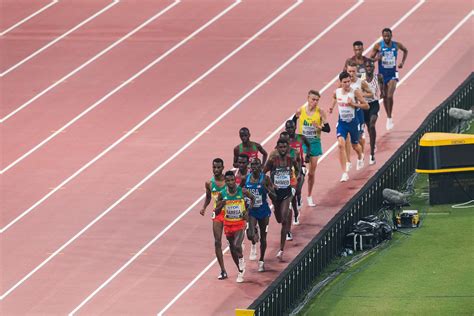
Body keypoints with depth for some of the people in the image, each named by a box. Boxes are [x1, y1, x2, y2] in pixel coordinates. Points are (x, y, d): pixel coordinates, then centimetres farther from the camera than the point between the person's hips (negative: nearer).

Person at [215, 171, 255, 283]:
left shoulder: (242, 191, -13)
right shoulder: (222, 194, -9)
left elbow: (252, 198, 8)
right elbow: (217, 212, -2)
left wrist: (248, 211, -4)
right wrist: (220, 205, -24)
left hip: (240, 223, -3)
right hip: (228, 223, 3)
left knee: (237, 246, -21)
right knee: (232, 248, 12)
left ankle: (241, 259, 12)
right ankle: (241, 271, 30)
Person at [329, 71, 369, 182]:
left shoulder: (355, 92, -14)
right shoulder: (337, 92, -4)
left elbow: (366, 106, -11)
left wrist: (353, 104, -22)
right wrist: (332, 107, 9)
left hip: (353, 122, -1)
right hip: (341, 122, 1)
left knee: (355, 145, 18)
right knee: (341, 144, -18)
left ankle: (360, 159, 56)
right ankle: (344, 173, -17)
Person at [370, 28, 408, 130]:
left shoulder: (397, 45, -4)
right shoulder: (378, 46, -7)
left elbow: (405, 50, 18)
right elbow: (370, 59, 0)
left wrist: (402, 62, 7)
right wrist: (376, 58, -22)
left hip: (392, 75, -1)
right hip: (382, 75, 1)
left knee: (390, 96, -17)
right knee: (384, 97, 10)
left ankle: (389, 118, -5)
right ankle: (388, 117, 29)